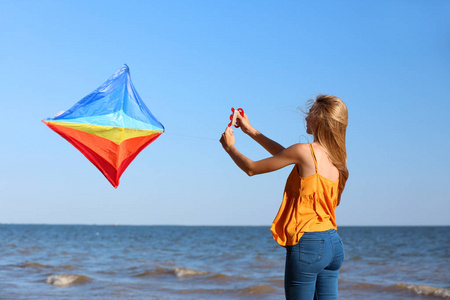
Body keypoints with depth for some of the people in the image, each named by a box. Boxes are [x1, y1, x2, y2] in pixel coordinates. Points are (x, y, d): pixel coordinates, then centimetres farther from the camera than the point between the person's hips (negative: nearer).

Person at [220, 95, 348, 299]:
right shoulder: (335, 156, 10)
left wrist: (229, 146, 16)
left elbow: (251, 169, -3)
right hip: (334, 244, 8)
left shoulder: (305, 151, -12)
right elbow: (287, 156, 26)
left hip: (307, 244, -8)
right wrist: (251, 131, 32)